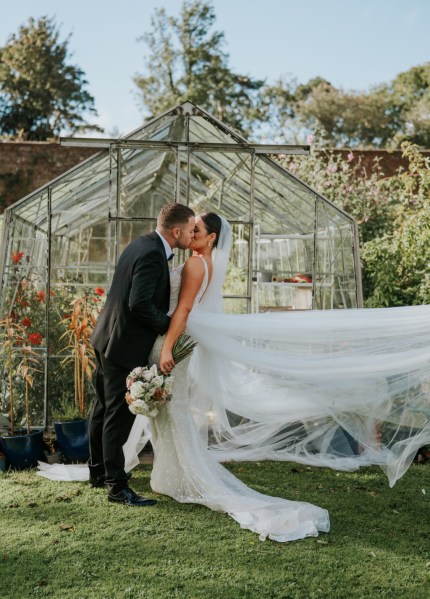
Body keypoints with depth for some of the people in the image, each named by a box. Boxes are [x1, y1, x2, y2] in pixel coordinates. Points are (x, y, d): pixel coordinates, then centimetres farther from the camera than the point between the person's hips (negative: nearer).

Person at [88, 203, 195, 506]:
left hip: (107, 338, 10)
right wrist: (168, 324, -16)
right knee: (119, 414, -3)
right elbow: (139, 303, -28)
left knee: (104, 408, 19)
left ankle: (98, 472, 33)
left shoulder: (144, 244, 8)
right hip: (124, 344, -10)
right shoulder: (152, 254, -22)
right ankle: (117, 486, 6)